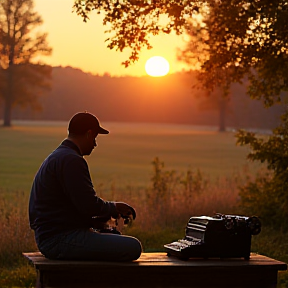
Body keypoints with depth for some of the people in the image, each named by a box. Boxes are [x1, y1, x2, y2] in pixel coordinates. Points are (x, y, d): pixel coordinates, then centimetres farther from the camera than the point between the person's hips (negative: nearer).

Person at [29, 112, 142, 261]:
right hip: (61, 241, -11)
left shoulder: (56, 157, 21)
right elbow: (89, 205, -20)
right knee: (132, 247, -18)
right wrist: (114, 207, -1)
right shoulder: (71, 160, -15)